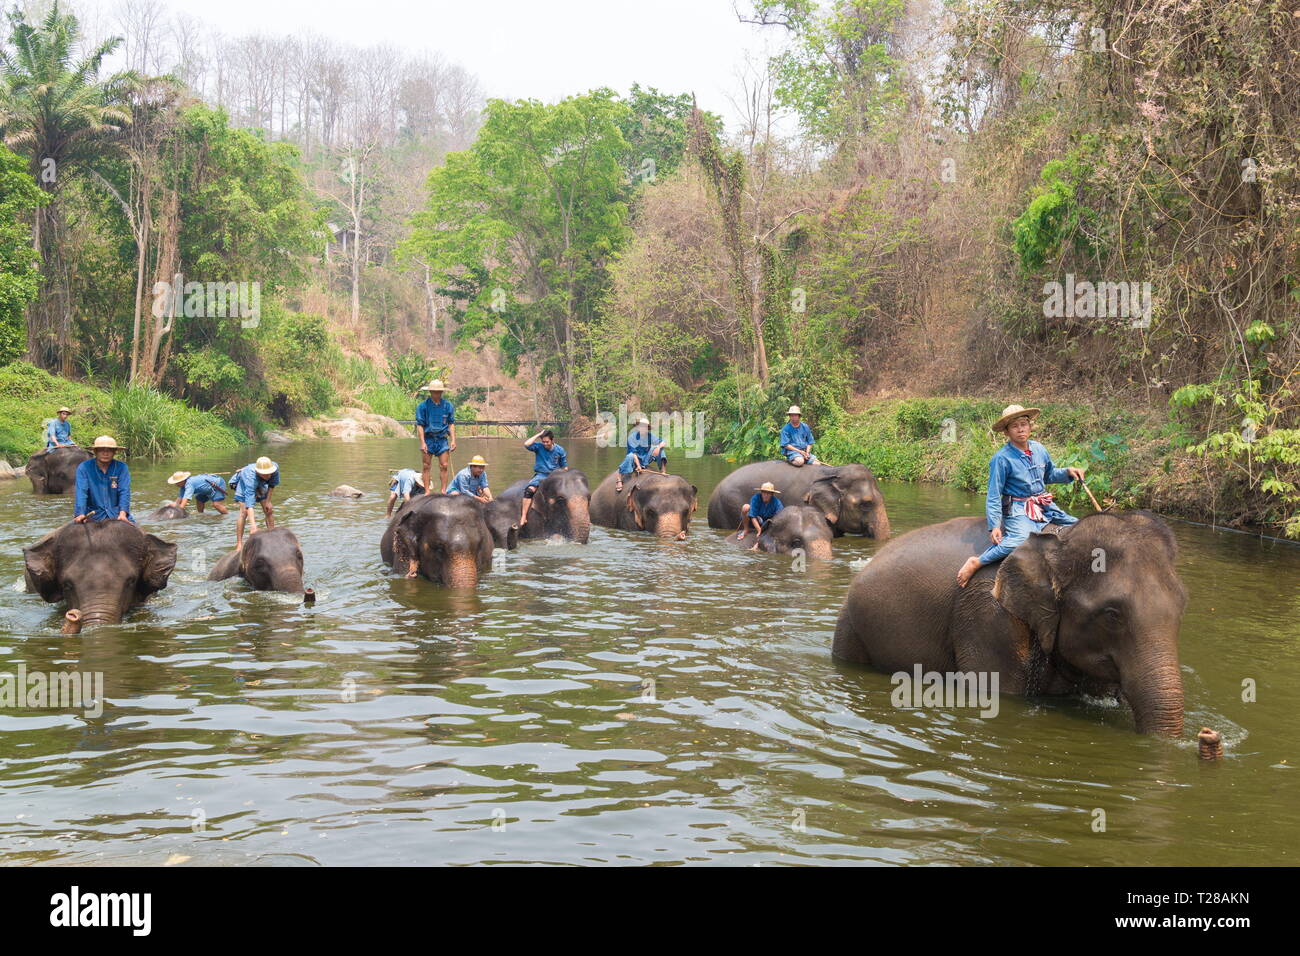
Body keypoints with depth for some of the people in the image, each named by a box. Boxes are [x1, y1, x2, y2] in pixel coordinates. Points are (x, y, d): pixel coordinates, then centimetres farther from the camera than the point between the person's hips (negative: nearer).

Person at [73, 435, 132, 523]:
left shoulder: (122, 467, 1)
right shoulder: (84, 467, -1)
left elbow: (124, 492, -8)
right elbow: (81, 492, -11)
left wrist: (122, 513, -23)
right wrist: (81, 514, -25)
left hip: (116, 513, 1)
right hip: (93, 513, -1)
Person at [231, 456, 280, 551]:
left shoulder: (275, 468, -35)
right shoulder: (251, 477, -48)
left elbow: (272, 484, -11)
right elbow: (249, 504, -54)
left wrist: (268, 501, -12)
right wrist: (253, 526, -61)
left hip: (260, 485, 5)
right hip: (243, 485, -5)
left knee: (269, 510, -1)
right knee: (244, 512, -21)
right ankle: (239, 544, -18)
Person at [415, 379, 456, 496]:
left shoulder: (448, 406, 6)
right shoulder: (423, 406, -2)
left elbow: (451, 423, 8)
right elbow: (420, 425, -4)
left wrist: (453, 440, -2)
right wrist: (422, 442, -12)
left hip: (442, 439, 2)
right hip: (428, 438, -2)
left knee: (444, 466, -2)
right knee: (427, 466, 1)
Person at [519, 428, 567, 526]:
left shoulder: (559, 450, 4)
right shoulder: (539, 447, 0)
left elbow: (564, 466, 12)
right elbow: (526, 445, -19)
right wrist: (538, 435, -12)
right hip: (540, 475, -2)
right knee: (529, 490, -30)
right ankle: (523, 517, -30)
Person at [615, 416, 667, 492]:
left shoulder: (650, 436, -2)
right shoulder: (632, 437, -13)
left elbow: (663, 442, -6)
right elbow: (633, 452, -20)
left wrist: (659, 447, -31)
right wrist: (638, 465, -30)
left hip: (646, 460, 4)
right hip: (636, 460, -4)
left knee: (658, 448, -12)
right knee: (630, 457, -38)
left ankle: (663, 472, -17)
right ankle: (619, 479, -33)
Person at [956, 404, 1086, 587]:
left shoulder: (1039, 449, 7)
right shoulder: (1002, 458, -12)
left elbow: (1050, 475, 25)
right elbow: (993, 495, -11)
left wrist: (1068, 472, 4)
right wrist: (994, 526, -18)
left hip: (1044, 506, 8)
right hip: (1018, 510, -7)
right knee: (1020, 539, -36)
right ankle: (976, 562, -27)